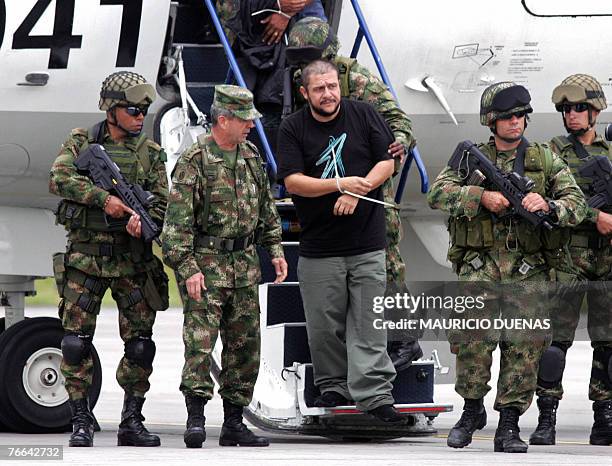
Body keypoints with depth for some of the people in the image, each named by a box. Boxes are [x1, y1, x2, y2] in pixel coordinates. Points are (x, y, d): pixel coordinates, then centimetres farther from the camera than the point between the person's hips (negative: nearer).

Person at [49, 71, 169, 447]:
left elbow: (161, 202, 3)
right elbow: (60, 180, -12)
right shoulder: (81, 142, 4)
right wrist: (104, 198, -20)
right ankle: (82, 422, 1)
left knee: (140, 344, 1)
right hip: (85, 257, -2)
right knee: (76, 341, -6)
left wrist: (143, 221, -19)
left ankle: (132, 421, 11)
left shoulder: (151, 153, 9)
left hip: (132, 259, 2)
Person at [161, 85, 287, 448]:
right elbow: (177, 221, -14)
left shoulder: (251, 156, 11)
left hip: (245, 264, 7)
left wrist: (275, 249, 15)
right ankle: (196, 420, -14)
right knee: (200, 338, -13)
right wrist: (187, 268, -19)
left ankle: (233, 423, 13)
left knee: (245, 343, 7)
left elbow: (266, 207, 22)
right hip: (206, 264, -7)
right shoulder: (194, 161, -11)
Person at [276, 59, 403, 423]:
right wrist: (340, 184, -19)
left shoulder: (364, 115, 4)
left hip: (367, 242, 0)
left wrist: (357, 192, -11)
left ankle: (375, 394, -6)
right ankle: (334, 388, 19)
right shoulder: (293, 129, 1)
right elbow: (293, 181, -7)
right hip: (318, 246, 0)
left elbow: (388, 162, 4)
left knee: (368, 324, -4)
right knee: (324, 326, 4)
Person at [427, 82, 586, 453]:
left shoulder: (545, 159, 9)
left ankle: (509, 425, 4)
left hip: (528, 272, 1)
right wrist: (482, 196, -18)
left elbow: (576, 205, 1)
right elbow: (438, 193, -5)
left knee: (525, 345, -3)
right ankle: (472, 409, 4)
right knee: (472, 338, -16)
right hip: (480, 266, -1)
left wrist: (547, 205, -20)